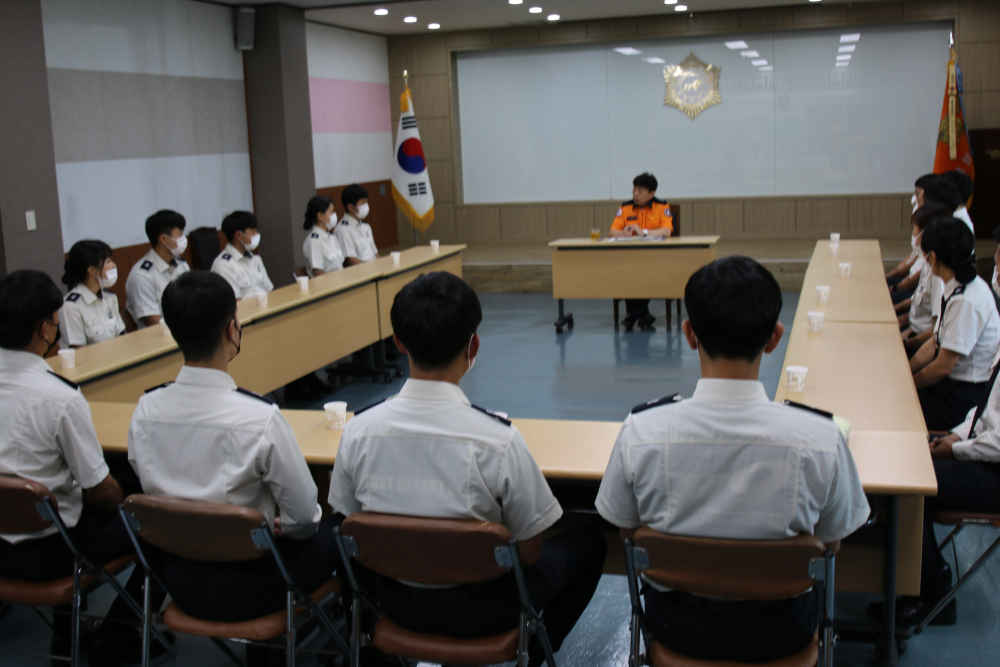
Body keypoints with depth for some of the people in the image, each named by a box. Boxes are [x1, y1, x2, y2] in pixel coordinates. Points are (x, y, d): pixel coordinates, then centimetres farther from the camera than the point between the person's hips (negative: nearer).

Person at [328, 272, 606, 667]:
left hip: (398, 605, 4)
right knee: (588, 544, 20)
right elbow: (529, 553, -16)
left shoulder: (358, 431, -17)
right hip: (478, 612, -4)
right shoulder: (498, 439, -28)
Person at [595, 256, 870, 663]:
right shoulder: (820, 439, -26)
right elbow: (831, 542, -8)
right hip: (778, 634, 0)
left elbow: (627, 530, -6)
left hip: (678, 628, 1)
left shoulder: (640, 432, -24)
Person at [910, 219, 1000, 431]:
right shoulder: (957, 289, 4)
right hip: (950, 382, 8)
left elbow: (944, 366, -21)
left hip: (964, 397, -8)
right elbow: (935, 343, 11)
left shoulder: (968, 301, -25)